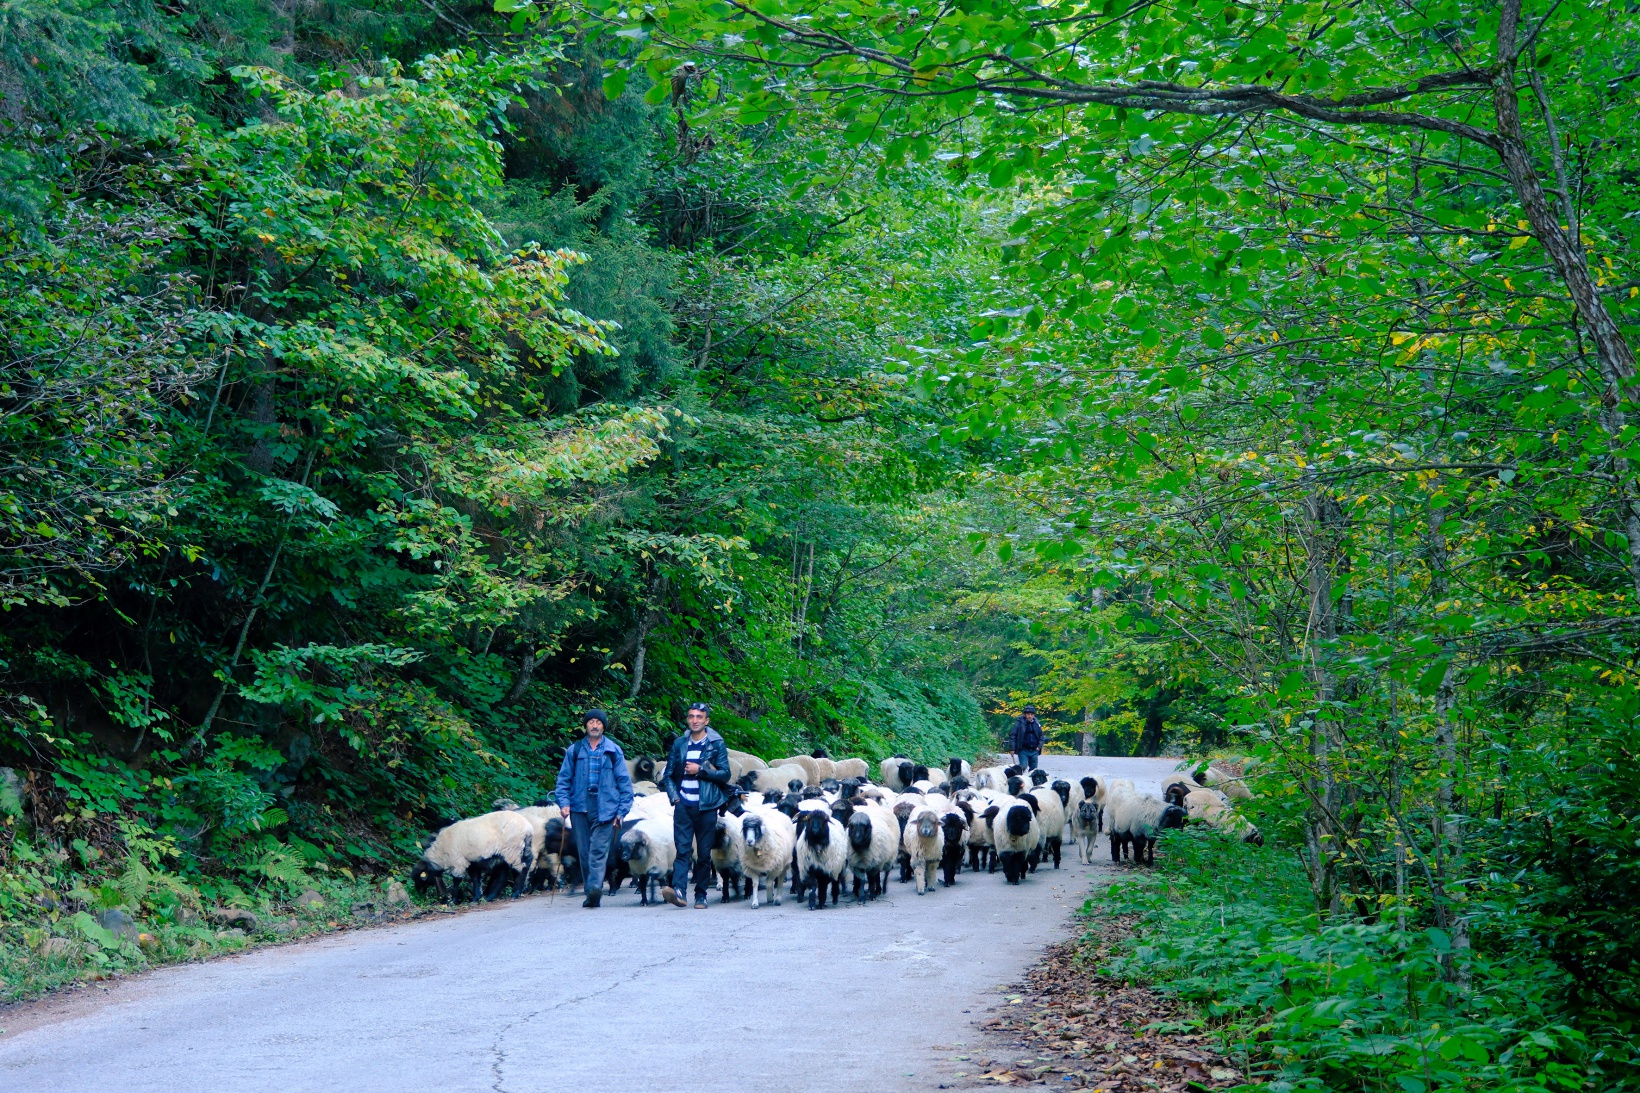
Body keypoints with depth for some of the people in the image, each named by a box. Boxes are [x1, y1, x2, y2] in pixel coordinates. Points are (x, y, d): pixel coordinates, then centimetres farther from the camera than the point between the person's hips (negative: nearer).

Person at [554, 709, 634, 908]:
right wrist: (564, 802, -1)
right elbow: (563, 779, 14)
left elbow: (624, 782, 9)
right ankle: (592, 894, 9)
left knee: (599, 850, -15)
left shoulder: (614, 751, 8)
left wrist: (622, 810, 2)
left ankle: (595, 886, -28)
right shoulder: (574, 750, 12)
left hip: (605, 809, -2)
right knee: (584, 852, 3)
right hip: (580, 808, 2)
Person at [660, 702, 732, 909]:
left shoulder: (717, 744, 4)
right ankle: (678, 889, -23)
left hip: (706, 806, -1)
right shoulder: (679, 744, 12)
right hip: (683, 806, 1)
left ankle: (701, 896, 9)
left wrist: (700, 770, -11)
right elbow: (669, 774, 14)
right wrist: (674, 797, 1)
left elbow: (725, 774, -2)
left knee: (704, 853, 3)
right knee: (682, 849, -11)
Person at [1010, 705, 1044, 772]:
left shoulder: (1037, 724, 8)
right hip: (1023, 750, -4)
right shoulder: (1019, 723, -5)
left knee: (1033, 770, 10)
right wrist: (1012, 749, -12)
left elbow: (1041, 736, 17)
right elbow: (1013, 736, -6)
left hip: (1034, 751, 4)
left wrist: (1039, 746, 2)